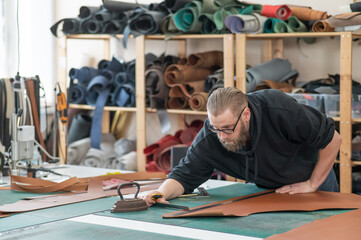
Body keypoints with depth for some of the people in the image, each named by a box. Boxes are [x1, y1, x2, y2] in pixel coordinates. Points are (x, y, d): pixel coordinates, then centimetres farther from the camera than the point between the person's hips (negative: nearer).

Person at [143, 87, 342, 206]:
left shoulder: (280, 110, -37)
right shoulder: (209, 138, -27)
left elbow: (332, 139, -27)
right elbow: (185, 174, -16)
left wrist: (311, 184, -22)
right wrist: (163, 192, -38)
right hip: (267, 192, 3)